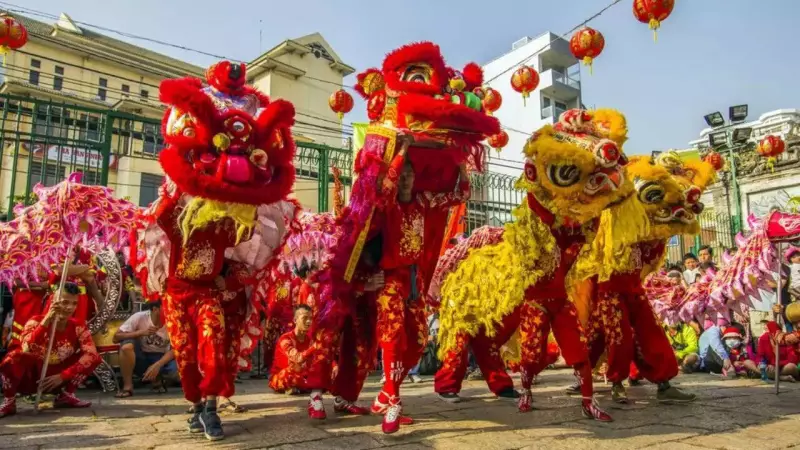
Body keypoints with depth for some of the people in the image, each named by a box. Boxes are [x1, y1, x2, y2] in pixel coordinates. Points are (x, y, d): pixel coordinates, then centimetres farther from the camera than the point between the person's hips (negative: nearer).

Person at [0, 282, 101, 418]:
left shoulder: (78, 326, -10)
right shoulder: (36, 321, -17)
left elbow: (92, 355, -19)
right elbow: (26, 349, -37)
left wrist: (62, 376, -23)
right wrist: (47, 319, -41)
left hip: (57, 378, 2)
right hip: (30, 378, -2)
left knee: (93, 358, -14)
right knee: (15, 356, -32)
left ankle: (65, 395, 2)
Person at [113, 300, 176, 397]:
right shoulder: (139, 317, -19)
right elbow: (116, 338, -20)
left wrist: (157, 365, -32)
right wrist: (141, 332, -32)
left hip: (160, 358, 0)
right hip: (140, 359, 0)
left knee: (175, 367, -32)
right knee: (127, 345, -32)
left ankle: (157, 380, 5)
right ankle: (127, 386, -14)